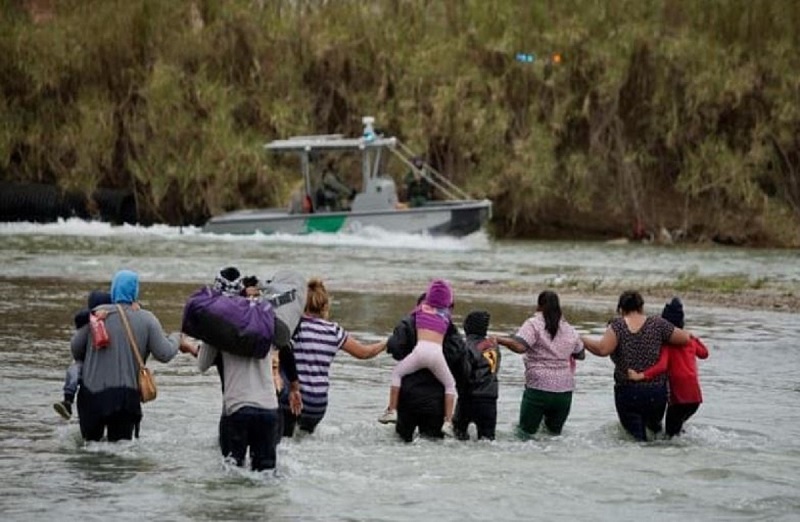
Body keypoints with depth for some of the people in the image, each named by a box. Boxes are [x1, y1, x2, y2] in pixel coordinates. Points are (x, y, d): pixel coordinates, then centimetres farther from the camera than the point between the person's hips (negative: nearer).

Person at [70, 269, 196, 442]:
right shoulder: (146, 319, -2)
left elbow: (76, 347, 3)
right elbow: (164, 354, -5)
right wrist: (177, 340, 16)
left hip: (92, 394, 0)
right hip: (126, 395, 0)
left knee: (91, 440, 14)